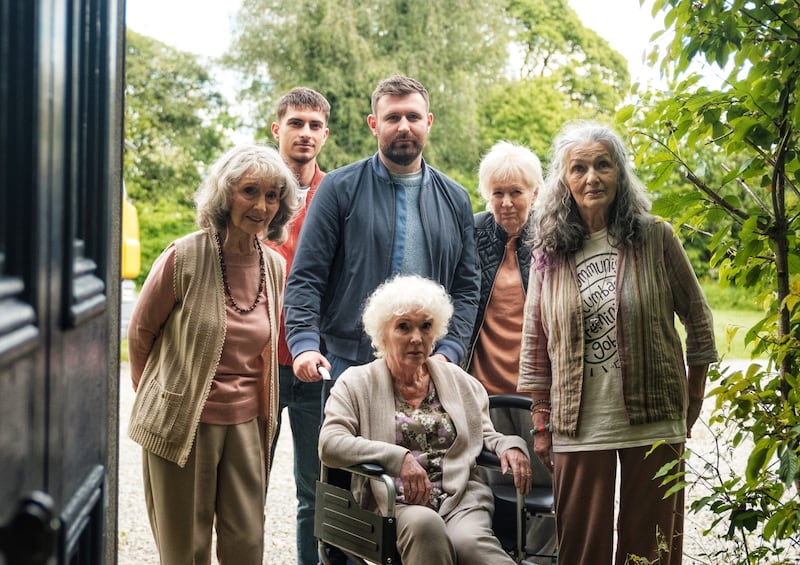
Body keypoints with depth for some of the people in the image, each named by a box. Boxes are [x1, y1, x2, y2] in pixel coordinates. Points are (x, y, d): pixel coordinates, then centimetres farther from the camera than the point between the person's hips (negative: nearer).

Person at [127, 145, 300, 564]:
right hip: (181, 423, -4)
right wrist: (157, 395, 11)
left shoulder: (274, 267, 2)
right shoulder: (184, 256, -13)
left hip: (245, 423, 4)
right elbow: (139, 333, 0)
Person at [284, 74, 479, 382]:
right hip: (346, 364, -2)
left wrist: (447, 353, -3)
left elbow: (466, 289, 11)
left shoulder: (455, 199, 12)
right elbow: (305, 276, -2)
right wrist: (305, 344, -16)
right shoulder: (339, 188, 1)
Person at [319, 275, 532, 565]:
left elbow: (485, 434, 27)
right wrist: (398, 457, -18)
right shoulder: (357, 383, 8)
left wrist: (510, 445, 1)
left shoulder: (458, 380, 20)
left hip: (462, 498, 2)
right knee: (425, 524, -37)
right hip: (394, 503, -2)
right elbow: (329, 443, -6)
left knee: (468, 541, -33)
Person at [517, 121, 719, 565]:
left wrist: (694, 402, 7)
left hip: (654, 424, -1)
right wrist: (541, 426, 5)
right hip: (578, 429, 1)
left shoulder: (655, 238, -2)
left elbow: (697, 320, 6)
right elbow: (534, 345, 6)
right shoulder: (549, 253, 3)